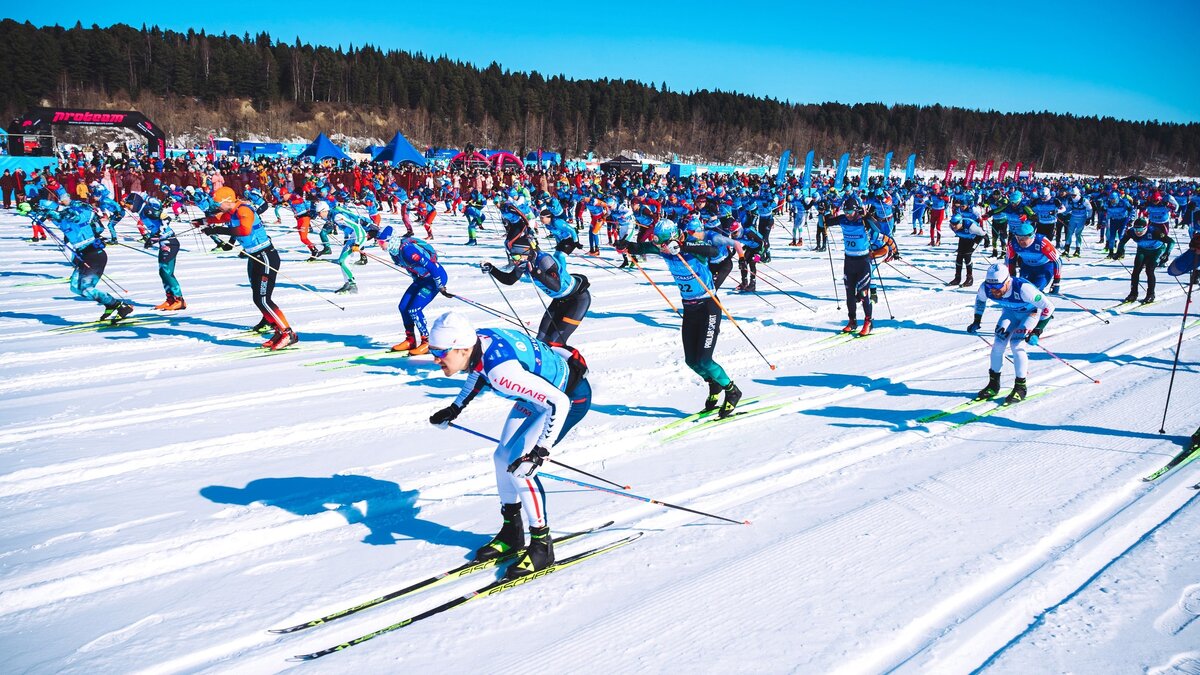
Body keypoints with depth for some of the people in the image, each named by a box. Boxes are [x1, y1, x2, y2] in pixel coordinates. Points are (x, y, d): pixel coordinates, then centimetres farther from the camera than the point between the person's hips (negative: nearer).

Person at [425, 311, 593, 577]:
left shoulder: (501, 371, -39)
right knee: (503, 458, 8)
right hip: (541, 387, 9)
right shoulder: (476, 340, -15)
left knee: (519, 469, -13)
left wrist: (540, 451, -37)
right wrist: (455, 408, 14)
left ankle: (542, 546, 4)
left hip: (570, 397, -9)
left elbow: (558, 402, -36)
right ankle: (511, 534, 26)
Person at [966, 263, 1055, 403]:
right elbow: (980, 300, 1)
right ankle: (994, 384, 6)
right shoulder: (985, 288, -26)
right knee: (999, 342, -9)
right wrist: (976, 321, 0)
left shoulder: (1023, 289, -42)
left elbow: (1048, 307, -31)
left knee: (1016, 344, -20)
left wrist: (1037, 331, -31)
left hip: (1032, 312, -5)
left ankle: (1020, 387, -6)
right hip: (1010, 311, 5)